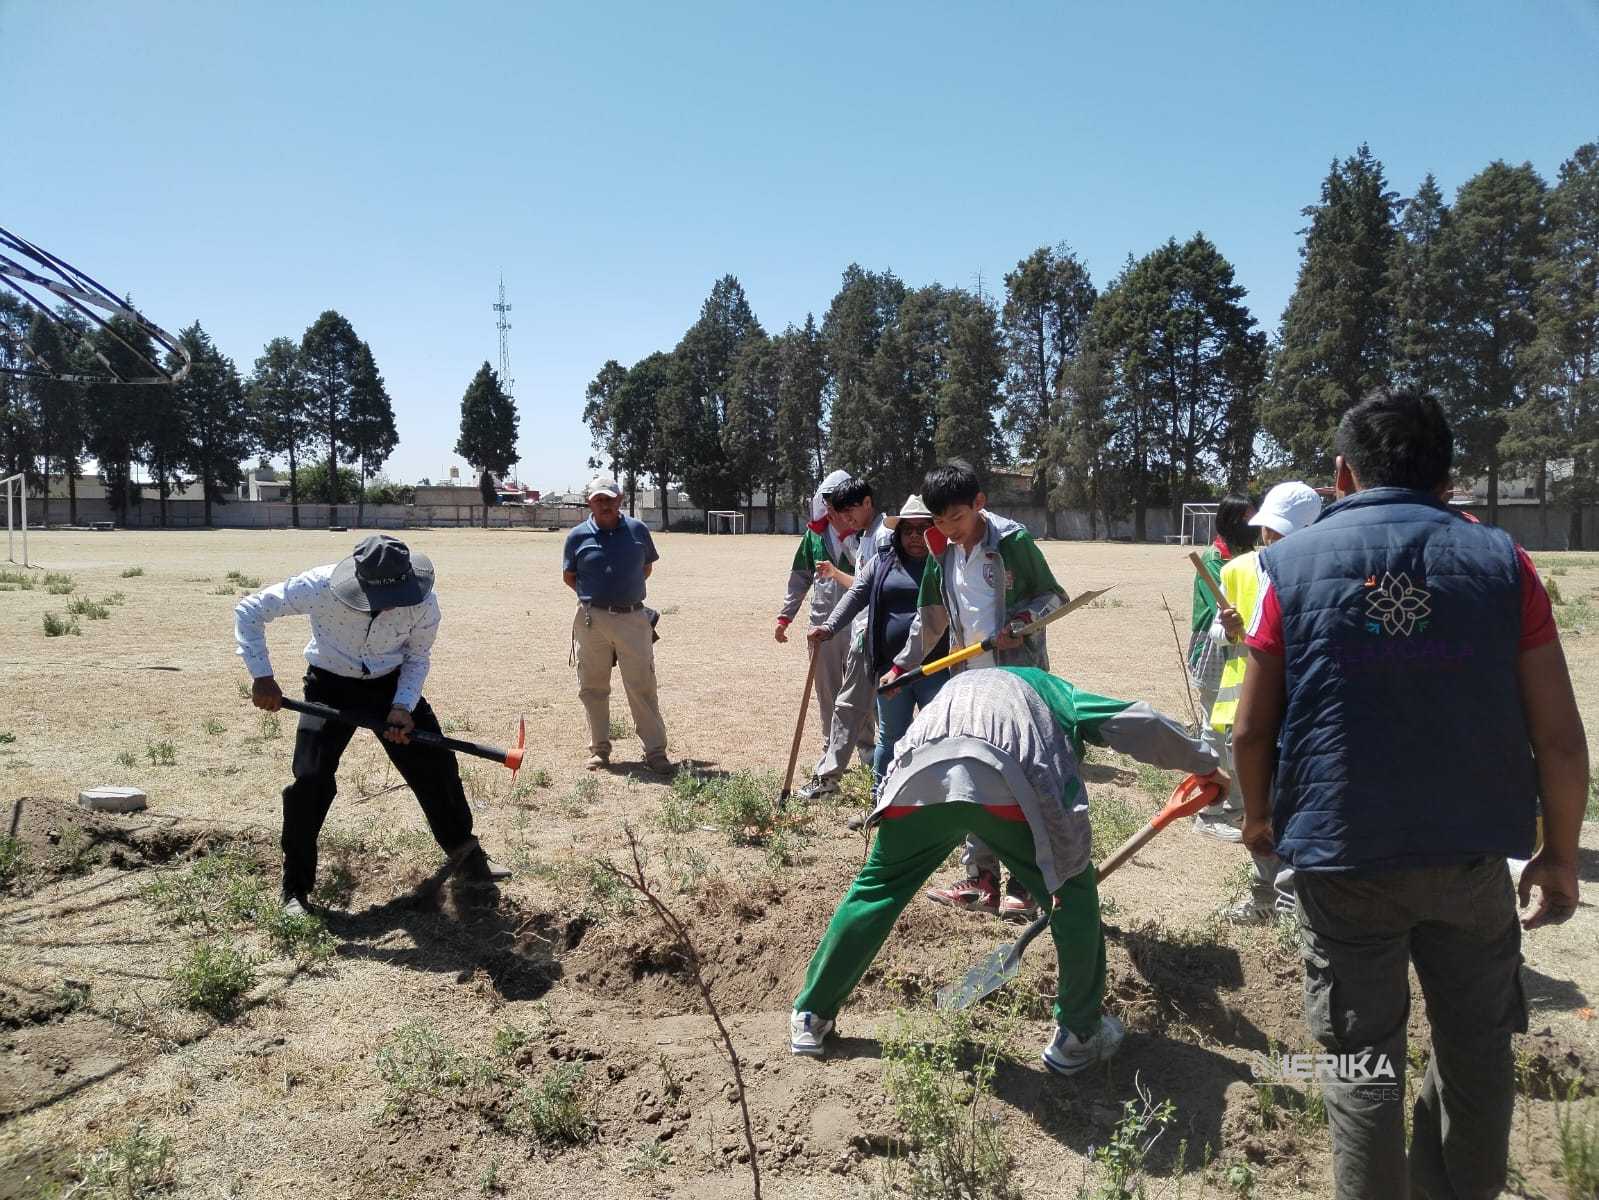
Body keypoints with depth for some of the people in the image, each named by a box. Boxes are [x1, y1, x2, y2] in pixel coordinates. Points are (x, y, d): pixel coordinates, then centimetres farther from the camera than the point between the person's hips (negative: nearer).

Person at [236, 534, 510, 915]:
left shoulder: (423, 602, -24)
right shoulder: (320, 587, -30)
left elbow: (417, 657, -5)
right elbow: (248, 611, -17)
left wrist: (403, 706, -19)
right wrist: (262, 677, -21)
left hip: (392, 685, 2)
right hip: (331, 686, -1)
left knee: (438, 766, 2)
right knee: (310, 781, -11)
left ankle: (468, 857, 24)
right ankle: (296, 888, 9)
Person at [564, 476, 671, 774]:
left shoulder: (638, 530, 4)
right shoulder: (578, 536, 2)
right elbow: (568, 576, 13)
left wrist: (627, 591, 10)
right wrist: (594, 596, 6)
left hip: (633, 618, 0)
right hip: (592, 620, 1)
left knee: (643, 686, -1)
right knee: (593, 687, 9)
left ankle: (655, 751, 6)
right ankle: (599, 748, 23)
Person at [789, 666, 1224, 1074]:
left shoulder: (959, 687, 46)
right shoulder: (1055, 690, 35)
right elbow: (1142, 723, 30)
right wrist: (1204, 762, 47)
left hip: (917, 777, 4)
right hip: (1000, 783, -4)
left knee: (874, 889, 22)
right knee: (1075, 891, 20)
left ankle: (811, 1016, 34)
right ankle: (1079, 1036, 30)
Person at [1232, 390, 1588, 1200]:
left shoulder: (1290, 564, -4)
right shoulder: (1501, 561, -2)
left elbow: (1253, 729, -2)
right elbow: (1560, 739, -3)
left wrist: (1260, 815, 15)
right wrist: (1560, 854, 10)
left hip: (1343, 857, -1)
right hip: (1472, 854, 2)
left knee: (1365, 1057, 11)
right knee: (1476, 1045, 21)